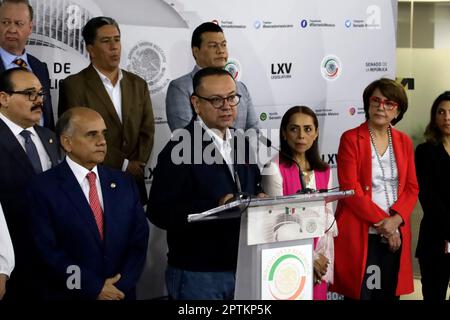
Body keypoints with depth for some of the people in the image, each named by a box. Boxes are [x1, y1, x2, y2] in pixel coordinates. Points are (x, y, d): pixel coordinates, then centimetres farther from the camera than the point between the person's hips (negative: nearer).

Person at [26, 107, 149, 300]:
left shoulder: (124, 182, 3)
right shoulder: (43, 188, -10)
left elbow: (139, 240, 0)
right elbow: (47, 251, -15)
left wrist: (121, 285, -12)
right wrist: (95, 288, -17)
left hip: (121, 293, 4)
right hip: (71, 295, -4)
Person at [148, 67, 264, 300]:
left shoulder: (242, 144, 10)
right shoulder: (179, 149, -12)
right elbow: (159, 211, -18)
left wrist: (259, 199, -4)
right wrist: (216, 206, -26)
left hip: (242, 269, 7)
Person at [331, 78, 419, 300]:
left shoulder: (404, 142, 12)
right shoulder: (351, 139, -2)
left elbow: (411, 188, 8)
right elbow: (350, 189, -9)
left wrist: (395, 220, -9)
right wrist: (381, 222, -13)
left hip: (396, 234, 4)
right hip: (360, 235, -4)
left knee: (389, 293, 7)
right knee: (360, 293, -2)